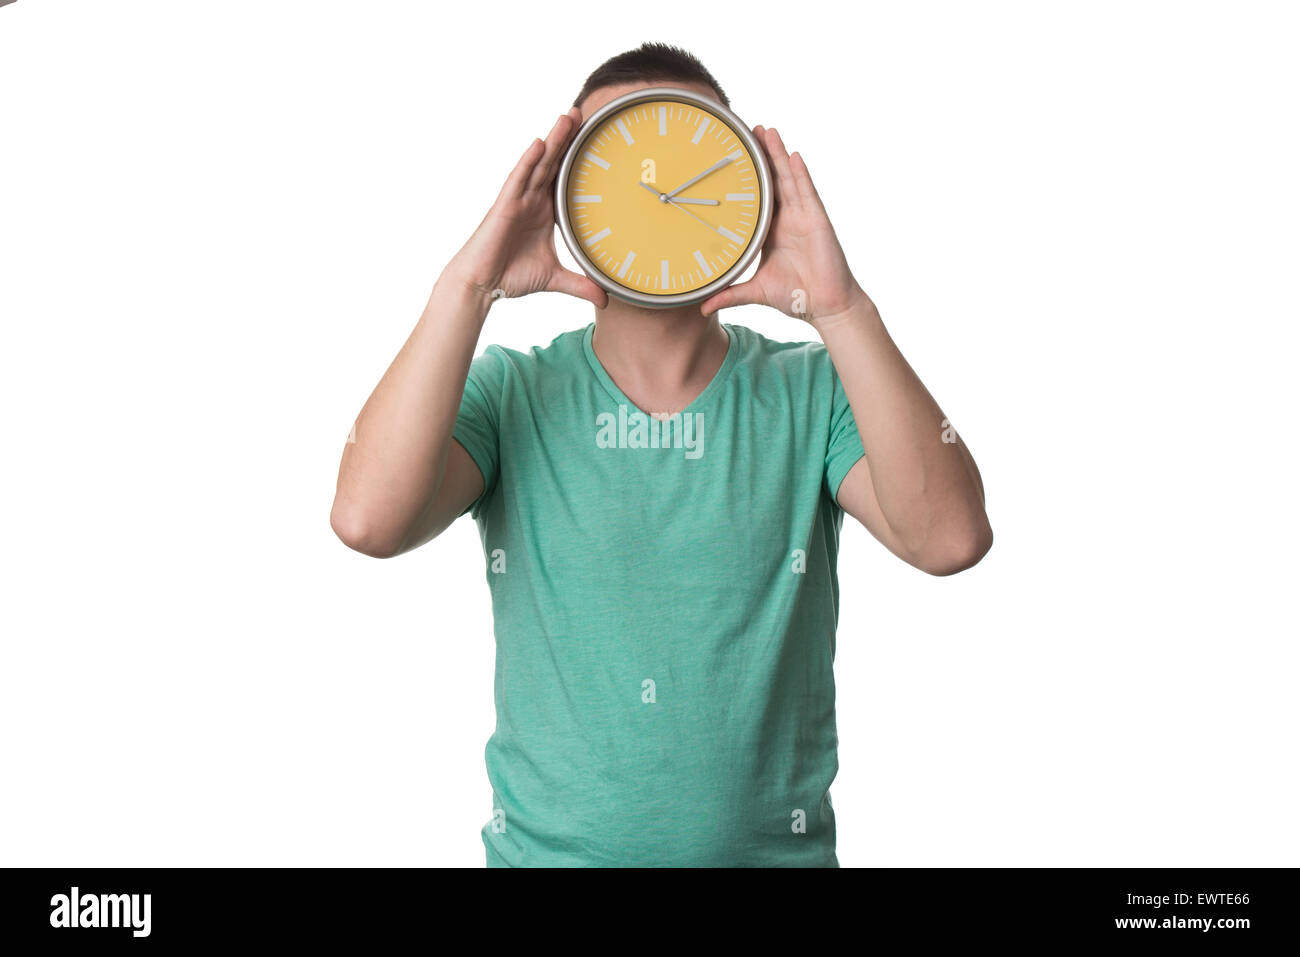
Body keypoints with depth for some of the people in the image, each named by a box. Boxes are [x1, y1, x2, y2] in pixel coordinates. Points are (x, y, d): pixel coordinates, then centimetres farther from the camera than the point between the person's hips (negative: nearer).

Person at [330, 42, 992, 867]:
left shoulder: (813, 394, -5)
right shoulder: (508, 394, -5)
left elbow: (950, 538, -21)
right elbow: (369, 518, -22)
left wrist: (839, 307, -27)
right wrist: (468, 287, -25)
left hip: (775, 848, 1)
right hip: (545, 848, 0)